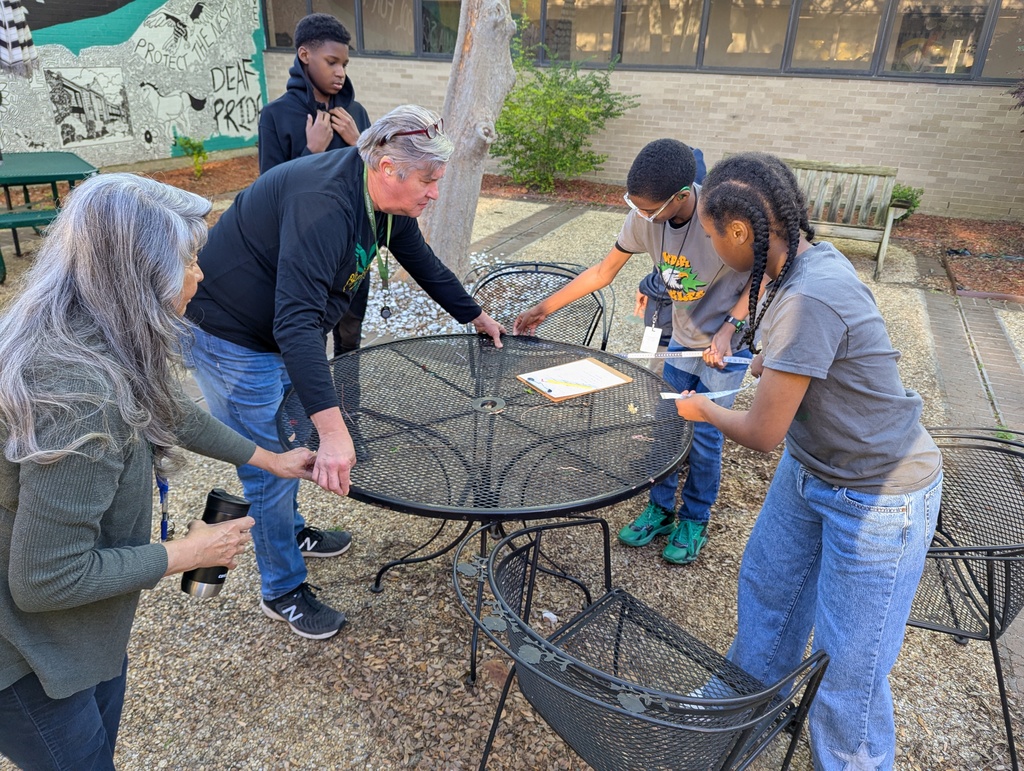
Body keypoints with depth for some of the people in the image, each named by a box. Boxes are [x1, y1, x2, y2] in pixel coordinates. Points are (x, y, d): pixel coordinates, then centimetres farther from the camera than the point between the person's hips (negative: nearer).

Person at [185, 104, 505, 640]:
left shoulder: (386, 198, -6)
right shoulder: (324, 203, -36)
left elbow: (421, 261, 13)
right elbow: (295, 321, -44)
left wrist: (474, 316, 20)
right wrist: (332, 429, -51)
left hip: (288, 331, 9)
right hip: (233, 339, -9)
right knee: (270, 467, 1)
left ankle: (290, 532, 49)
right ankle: (283, 591, 21)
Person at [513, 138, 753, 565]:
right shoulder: (644, 216, -16)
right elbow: (603, 271, -3)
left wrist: (728, 329, -25)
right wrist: (545, 308, -4)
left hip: (728, 341, -5)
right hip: (683, 337, 5)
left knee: (703, 434, 1)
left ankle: (695, 520, 23)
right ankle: (660, 509, 28)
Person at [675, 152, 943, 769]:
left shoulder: (807, 300, -34)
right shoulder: (814, 256, -6)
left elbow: (762, 434, -26)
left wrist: (702, 409, -8)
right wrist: (763, 363, 10)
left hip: (877, 498, -10)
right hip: (811, 469, 10)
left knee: (849, 668, 5)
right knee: (765, 583, 24)